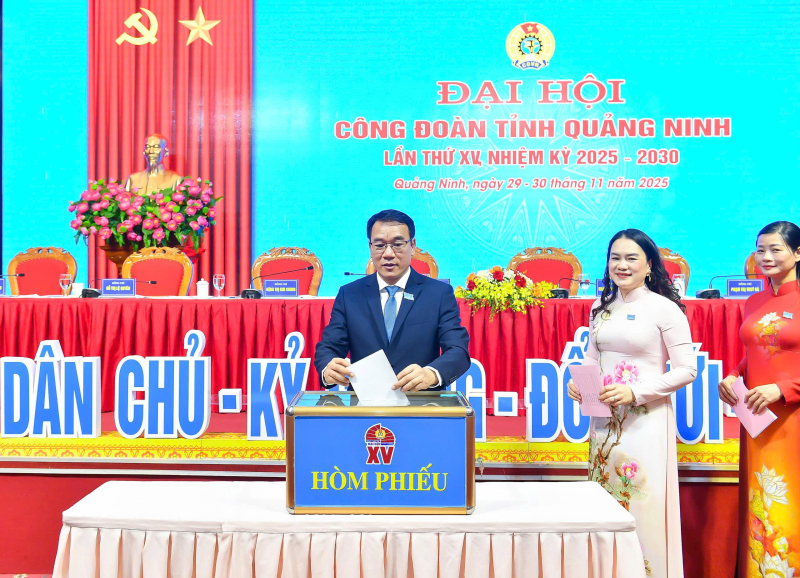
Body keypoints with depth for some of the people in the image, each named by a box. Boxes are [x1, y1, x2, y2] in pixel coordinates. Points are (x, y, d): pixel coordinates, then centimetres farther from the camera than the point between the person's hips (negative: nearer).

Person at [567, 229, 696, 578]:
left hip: (645, 419, -5)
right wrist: (578, 382, -1)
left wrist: (635, 392, -18)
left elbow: (687, 370, -9)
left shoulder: (665, 309, -7)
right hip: (605, 418, 5)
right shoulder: (601, 307, 10)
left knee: (642, 506, -3)